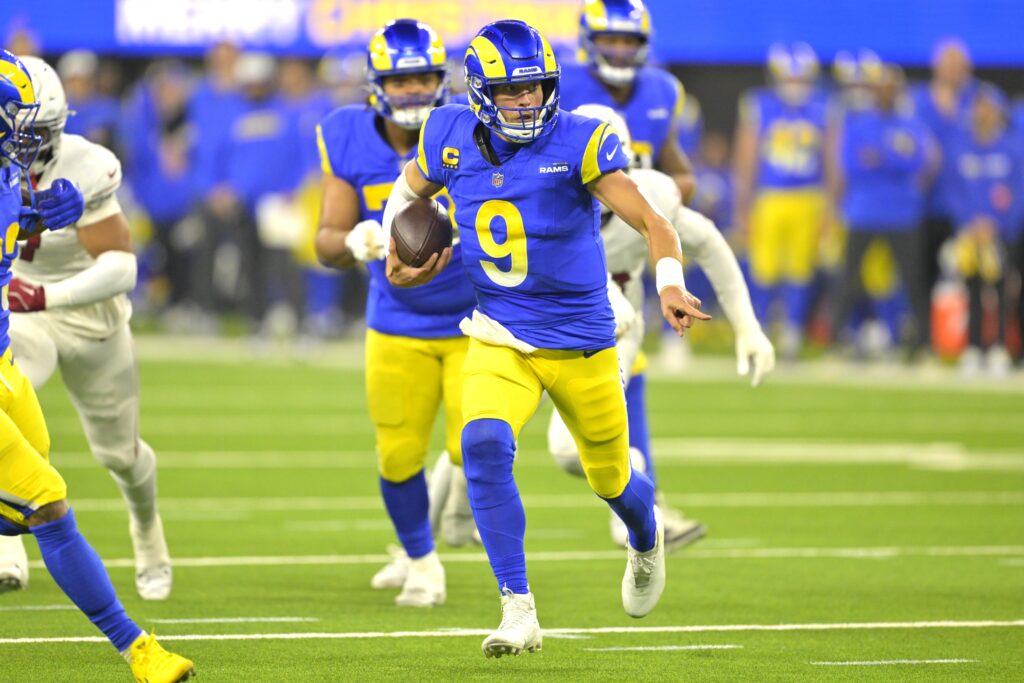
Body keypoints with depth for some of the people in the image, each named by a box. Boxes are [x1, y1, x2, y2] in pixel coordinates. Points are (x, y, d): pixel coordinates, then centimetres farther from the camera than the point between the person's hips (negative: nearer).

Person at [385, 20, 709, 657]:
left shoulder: (579, 144, -16)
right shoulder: (451, 138, -5)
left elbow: (654, 223, -19)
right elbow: (408, 192, 17)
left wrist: (671, 284, -37)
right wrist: (396, 259, 2)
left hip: (582, 341, -1)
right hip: (501, 337, 1)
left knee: (611, 477, 14)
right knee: (485, 446, -26)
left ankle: (647, 539, 54)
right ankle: (518, 611, -20)